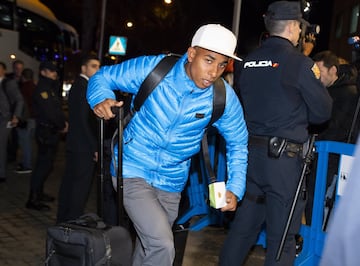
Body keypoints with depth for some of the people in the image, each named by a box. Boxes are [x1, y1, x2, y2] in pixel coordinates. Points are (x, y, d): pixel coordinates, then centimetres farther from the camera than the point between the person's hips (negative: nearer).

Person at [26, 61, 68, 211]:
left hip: (52, 132, 10)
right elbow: (49, 112, -20)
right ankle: (33, 200, -6)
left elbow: (57, 110, 17)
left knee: (46, 164, 15)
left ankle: (39, 193, 26)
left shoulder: (50, 88, 18)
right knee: (43, 165, -9)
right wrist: (62, 126, -9)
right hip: (45, 132, -10)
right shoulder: (42, 89, -13)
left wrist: (63, 122, 0)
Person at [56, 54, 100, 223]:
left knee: (69, 182, 15)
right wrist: (94, 147, -18)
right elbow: (84, 120, -20)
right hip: (84, 146, -10)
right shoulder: (84, 87, -15)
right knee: (82, 184, -5)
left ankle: (63, 219, 24)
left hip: (74, 144, 10)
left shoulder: (77, 85, 15)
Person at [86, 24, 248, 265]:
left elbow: (238, 143, 1)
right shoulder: (153, 68, -17)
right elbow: (103, 77, -6)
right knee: (162, 246, -20)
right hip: (133, 171, -4)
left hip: (171, 182, 4)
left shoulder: (224, 98, -11)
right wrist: (101, 100, -29)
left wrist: (235, 189, -10)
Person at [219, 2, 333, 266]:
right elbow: (322, 112, -4)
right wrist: (316, 81, 12)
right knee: (282, 235, 4)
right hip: (284, 157, -6)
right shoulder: (299, 62, -10)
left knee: (244, 223, 17)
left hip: (250, 153, 6)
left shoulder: (248, 62, 6)